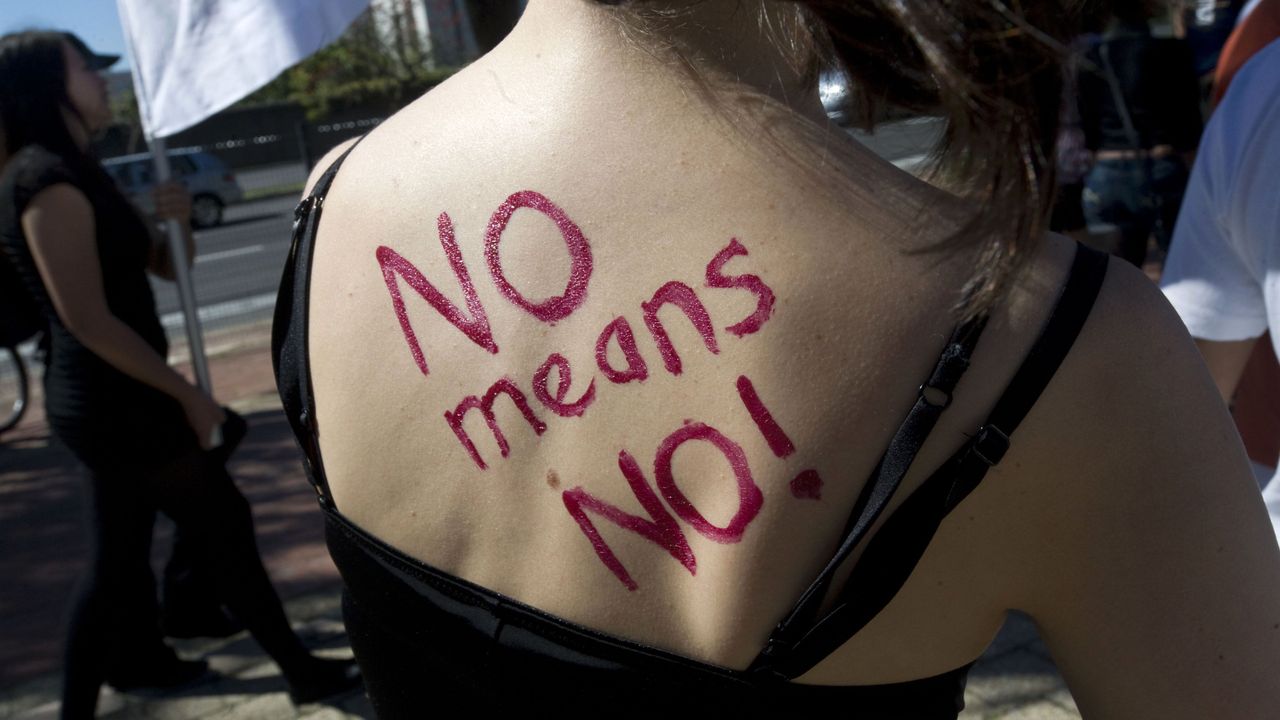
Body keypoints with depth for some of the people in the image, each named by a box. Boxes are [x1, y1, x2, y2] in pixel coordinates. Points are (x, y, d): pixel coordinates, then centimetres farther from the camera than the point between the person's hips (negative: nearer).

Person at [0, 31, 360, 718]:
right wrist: (187, 394, -17)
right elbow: (88, 321, -23)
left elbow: (166, 265, 17)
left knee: (118, 561, 18)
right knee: (224, 526, 4)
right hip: (118, 405, -9)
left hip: (111, 402, 9)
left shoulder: (75, 175, 12)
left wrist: (177, 220, -5)